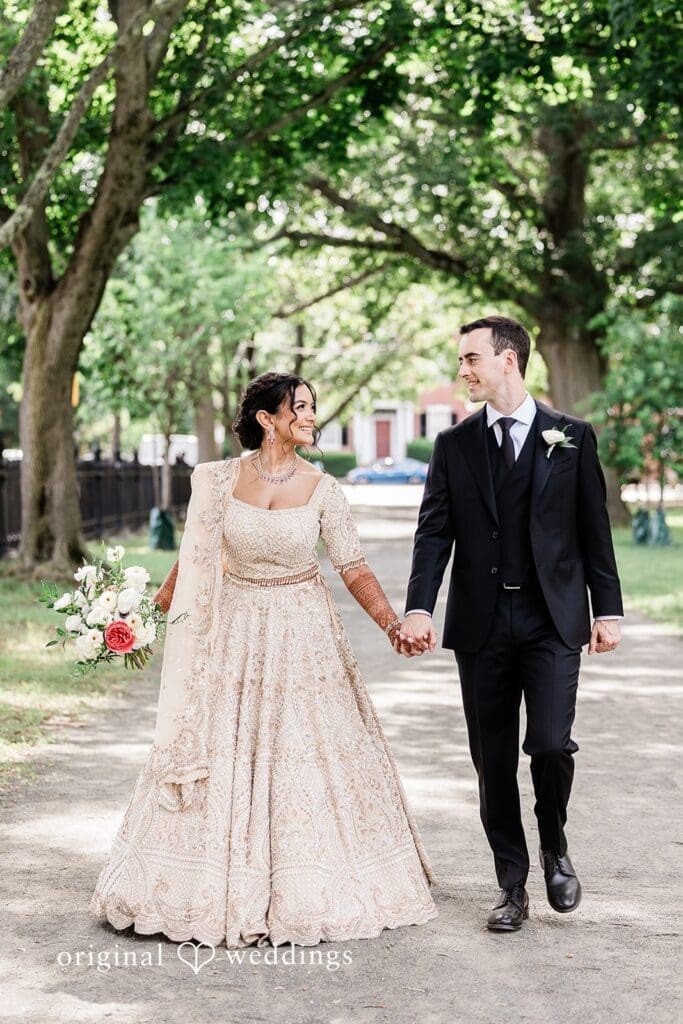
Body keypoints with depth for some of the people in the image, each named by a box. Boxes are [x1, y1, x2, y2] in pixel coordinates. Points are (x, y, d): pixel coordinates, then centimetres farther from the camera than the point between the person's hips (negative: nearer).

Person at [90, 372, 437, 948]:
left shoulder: (322, 489, -5)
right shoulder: (220, 480, -4)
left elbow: (354, 568, -7)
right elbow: (194, 558, 5)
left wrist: (393, 625, -20)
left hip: (303, 636, 0)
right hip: (235, 635, 0)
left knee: (306, 758, 2)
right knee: (223, 761, 4)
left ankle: (308, 892, 17)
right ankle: (217, 889, 18)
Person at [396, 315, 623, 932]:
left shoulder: (571, 437, 3)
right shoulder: (454, 445, 7)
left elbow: (594, 528, 4)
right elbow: (434, 532, -1)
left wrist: (607, 609, 1)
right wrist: (419, 609, -14)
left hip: (553, 621, -2)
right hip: (482, 625, 2)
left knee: (550, 744, -15)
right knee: (493, 760, 6)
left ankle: (554, 846, 15)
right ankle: (512, 886, 19)